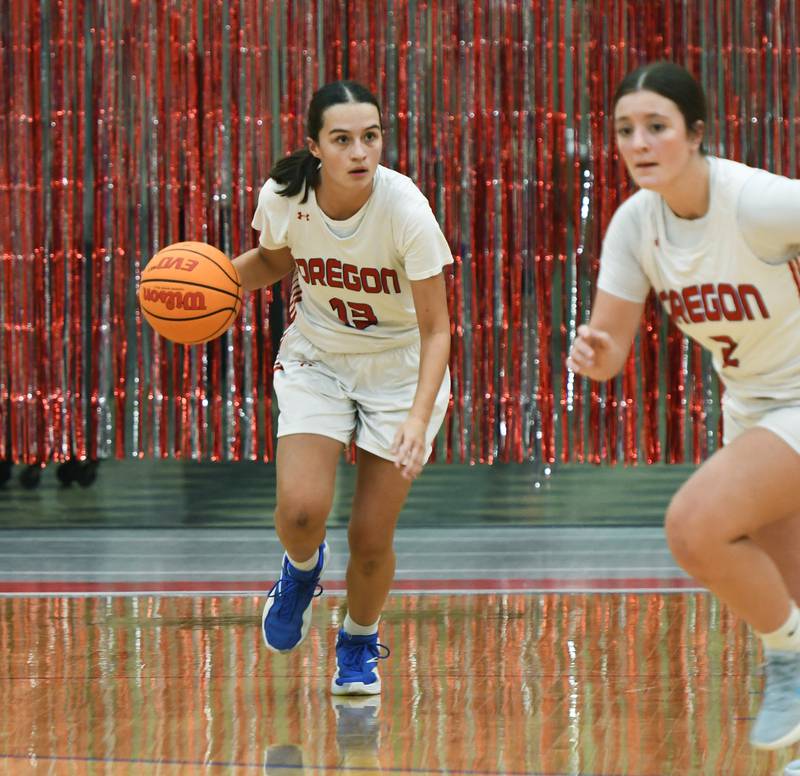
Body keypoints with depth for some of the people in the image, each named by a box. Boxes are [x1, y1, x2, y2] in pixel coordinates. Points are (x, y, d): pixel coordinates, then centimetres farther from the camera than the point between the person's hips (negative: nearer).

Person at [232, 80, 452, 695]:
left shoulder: (405, 208, -28)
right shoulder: (283, 196, -18)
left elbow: (435, 329, -24)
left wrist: (419, 418, -38)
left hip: (401, 369, -2)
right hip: (316, 360, 2)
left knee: (372, 539, -3)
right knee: (300, 511, -19)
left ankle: (360, 643, 29)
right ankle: (303, 569, 20)